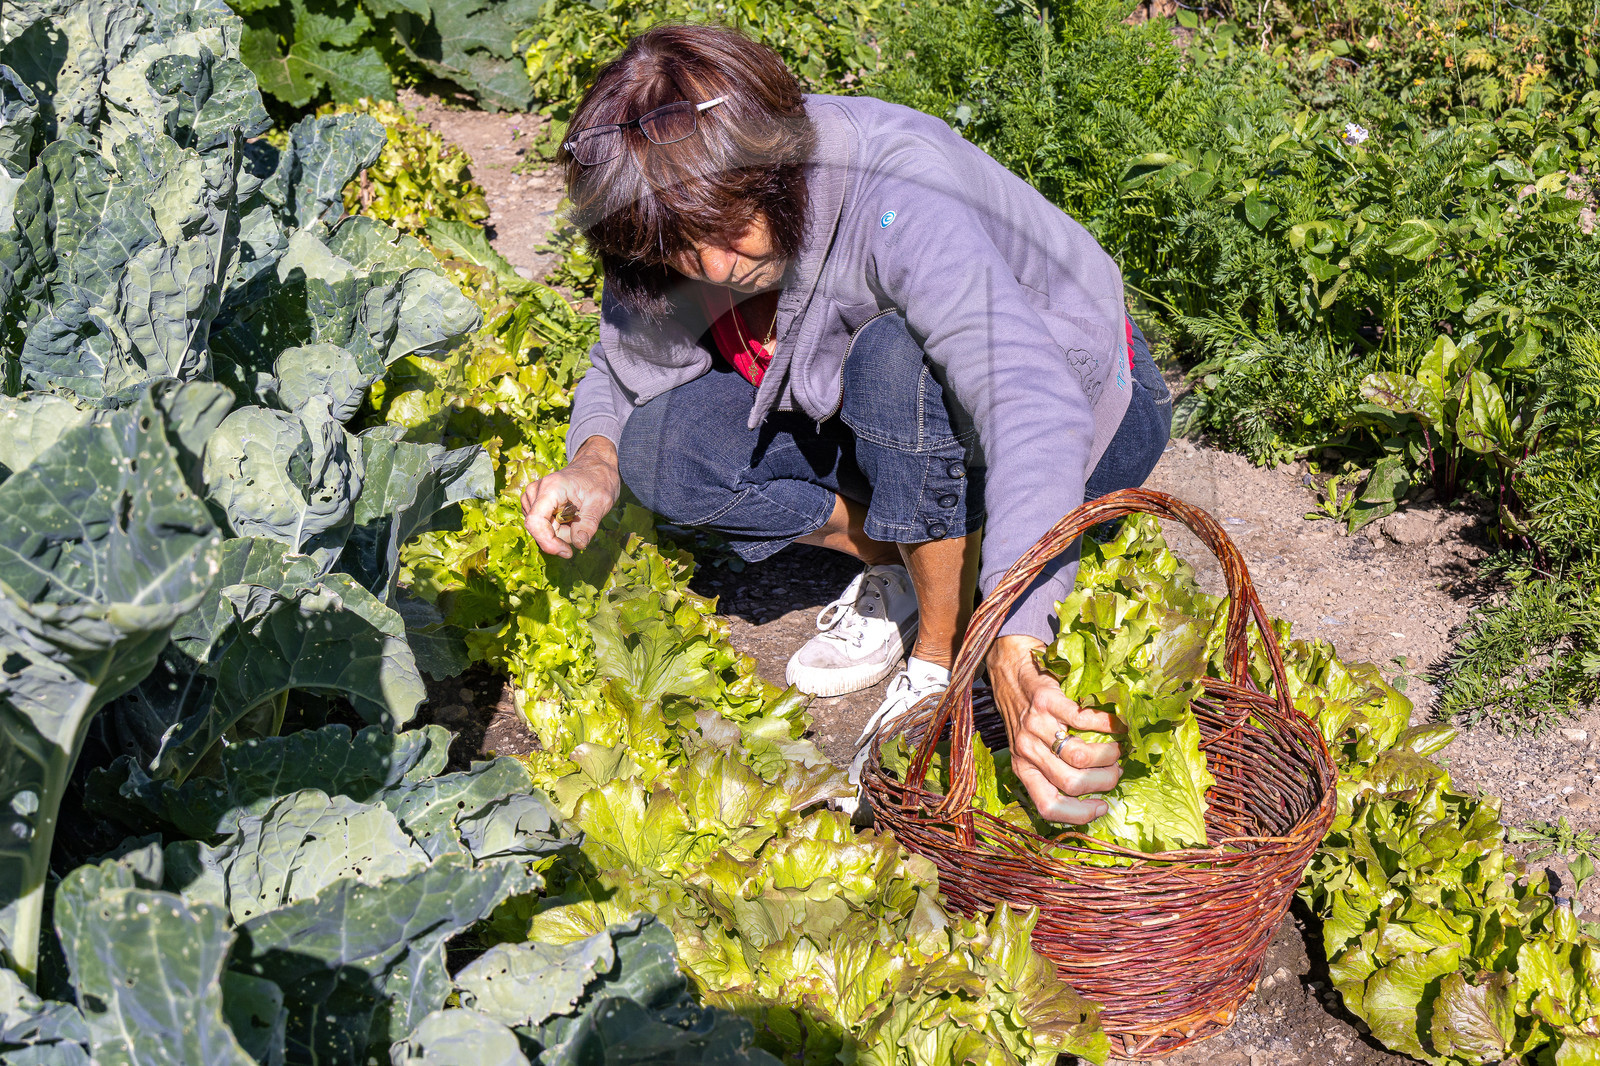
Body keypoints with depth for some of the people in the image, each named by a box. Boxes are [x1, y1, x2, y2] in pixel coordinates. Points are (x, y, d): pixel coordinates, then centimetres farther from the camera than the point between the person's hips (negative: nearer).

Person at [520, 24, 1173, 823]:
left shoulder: (898, 202, -37)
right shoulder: (694, 218, -16)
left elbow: (1034, 406, -51)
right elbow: (620, 375, 2)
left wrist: (1012, 652, -63)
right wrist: (595, 467, -22)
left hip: (1088, 407, -6)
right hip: (908, 423, 6)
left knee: (897, 359, -39)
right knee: (662, 449, -16)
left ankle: (945, 652, -16)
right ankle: (901, 570, 3)